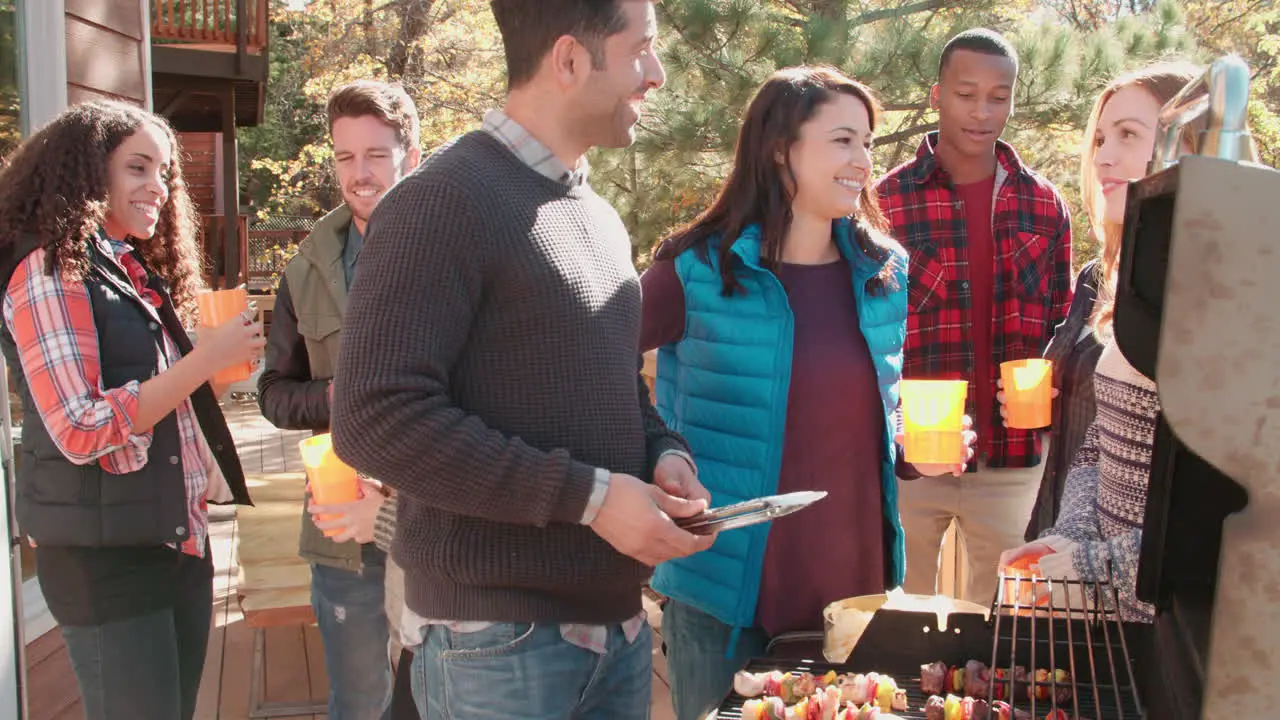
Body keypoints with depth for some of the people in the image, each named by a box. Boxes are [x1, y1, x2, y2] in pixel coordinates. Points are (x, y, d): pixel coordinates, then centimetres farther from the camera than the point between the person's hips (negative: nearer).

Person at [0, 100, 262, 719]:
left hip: (179, 540, 8)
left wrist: (224, 364, 6)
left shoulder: (138, 271, 14)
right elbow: (79, 431, -21)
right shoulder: (50, 269, -11)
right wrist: (205, 359, -20)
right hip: (105, 557, -8)